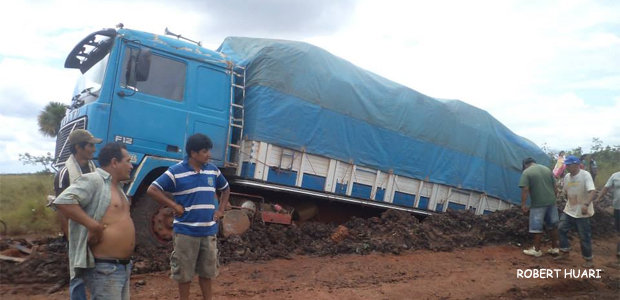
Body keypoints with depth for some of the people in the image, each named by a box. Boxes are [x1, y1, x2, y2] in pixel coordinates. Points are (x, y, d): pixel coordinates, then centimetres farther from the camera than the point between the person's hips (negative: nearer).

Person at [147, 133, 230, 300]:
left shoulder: (213, 170, 6)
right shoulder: (176, 171, -10)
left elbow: (225, 189, 22)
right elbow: (152, 190, -11)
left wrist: (220, 210, 9)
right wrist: (175, 206, -14)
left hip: (209, 231, 4)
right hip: (186, 231, -4)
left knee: (207, 271, 16)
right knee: (184, 272, 8)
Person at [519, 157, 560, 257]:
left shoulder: (526, 172, -7)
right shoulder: (547, 169, 12)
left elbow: (525, 190, -14)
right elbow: (554, 187, 13)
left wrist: (523, 204, -11)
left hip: (538, 204, -6)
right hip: (551, 202, 6)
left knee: (537, 227, 4)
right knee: (553, 225, 15)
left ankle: (537, 250, 11)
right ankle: (554, 248, 24)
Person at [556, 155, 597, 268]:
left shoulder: (585, 175, -18)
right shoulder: (566, 177, 3)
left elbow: (593, 191, -29)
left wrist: (586, 204, -41)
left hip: (582, 212, -6)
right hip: (568, 210, 7)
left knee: (584, 237, 1)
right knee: (562, 229, 6)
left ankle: (589, 260, 15)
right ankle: (565, 252, 22)